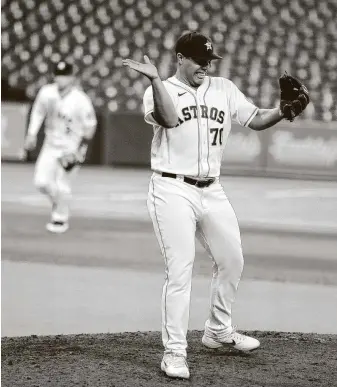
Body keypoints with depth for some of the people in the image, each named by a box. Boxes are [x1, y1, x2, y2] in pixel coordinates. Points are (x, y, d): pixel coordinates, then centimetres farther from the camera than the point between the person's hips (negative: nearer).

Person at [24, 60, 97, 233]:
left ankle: (61, 219, 16)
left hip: (72, 147, -4)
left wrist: (81, 149, -14)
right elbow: (38, 112, 10)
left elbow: (90, 126, -11)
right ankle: (58, 200, 30)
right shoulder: (47, 93, -8)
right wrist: (31, 134, 1)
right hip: (51, 144, 4)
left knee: (62, 185, -5)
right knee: (41, 181, -2)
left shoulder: (81, 100, -21)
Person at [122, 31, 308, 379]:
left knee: (232, 261, 15)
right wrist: (154, 79, -34)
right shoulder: (159, 91, -3)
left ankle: (218, 331, 35)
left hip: (212, 192, 6)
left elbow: (256, 119, 5)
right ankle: (174, 352, -4)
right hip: (172, 191, -6)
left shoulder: (224, 89, 10)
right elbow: (168, 119, -24)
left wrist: (284, 110, -13)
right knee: (180, 270, -10)